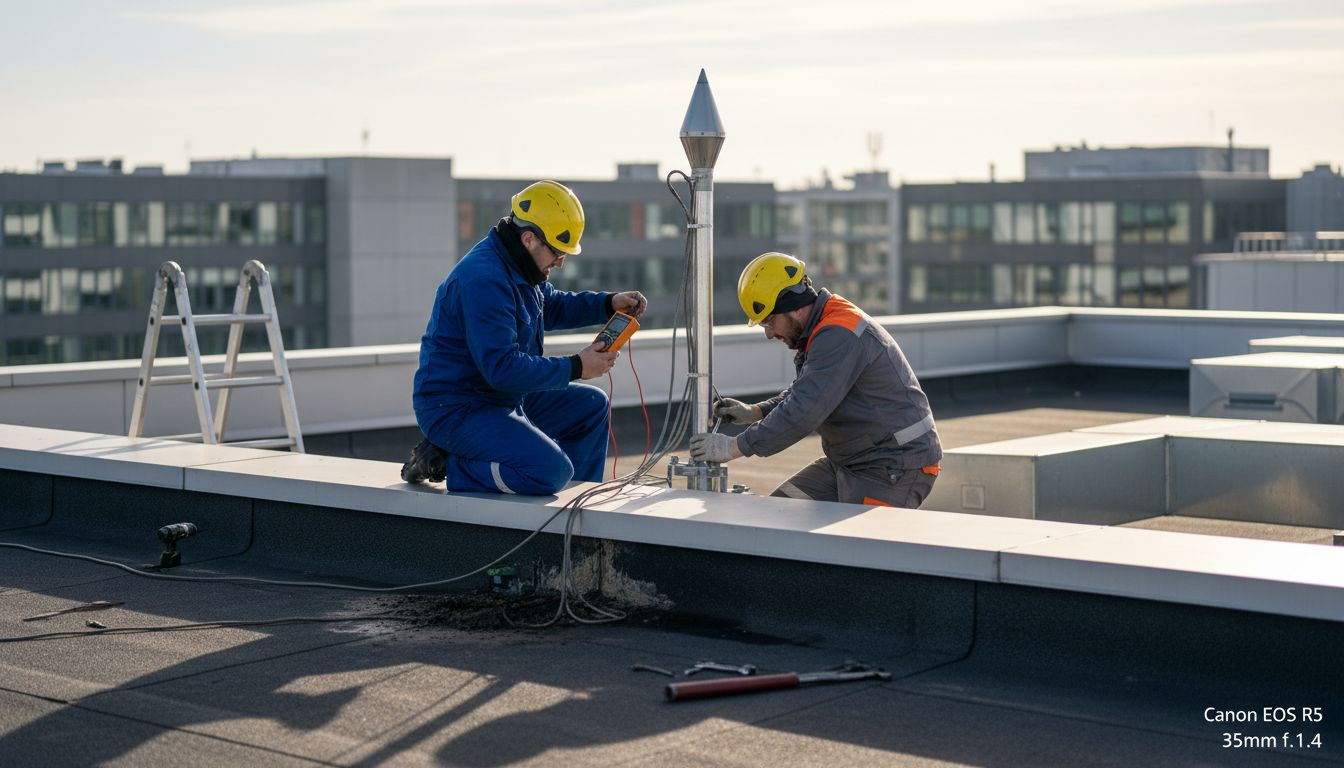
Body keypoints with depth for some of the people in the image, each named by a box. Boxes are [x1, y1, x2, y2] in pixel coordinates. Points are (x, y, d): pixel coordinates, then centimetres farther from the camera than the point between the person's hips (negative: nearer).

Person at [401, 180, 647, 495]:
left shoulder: (516, 267, 10)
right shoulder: (485, 280, -25)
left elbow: (552, 306, 29)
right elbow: (502, 367, -29)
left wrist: (609, 304, 12)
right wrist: (576, 368, -21)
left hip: (502, 397, 11)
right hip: (456, 410, -11)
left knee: (591, 405, 15)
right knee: (552, 471, -26)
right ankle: (446, 464, -11)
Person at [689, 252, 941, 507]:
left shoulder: (839, 337, -24)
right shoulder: (824, 331, 10)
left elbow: (805, 411, -29)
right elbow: (803, 393, 24)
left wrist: (734, 447, -24)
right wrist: (753, 412, 8)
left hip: (896, 468, -11)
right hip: (849, 463, 11)